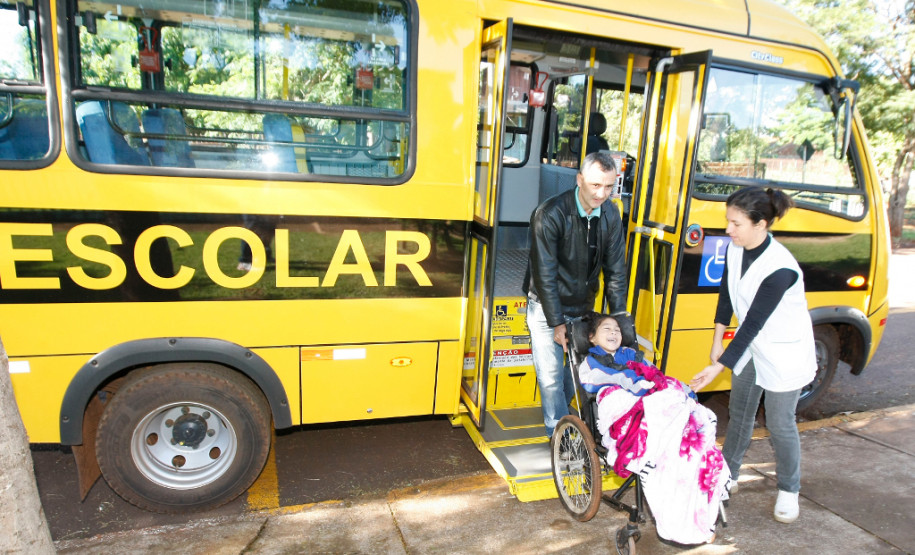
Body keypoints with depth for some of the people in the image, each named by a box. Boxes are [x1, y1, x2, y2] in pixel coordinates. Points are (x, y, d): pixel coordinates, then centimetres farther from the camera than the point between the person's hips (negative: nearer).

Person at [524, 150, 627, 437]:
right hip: (547, 306, -4)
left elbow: (615, 270, 0)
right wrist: (557, 323, -17)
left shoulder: (610, 214, -6)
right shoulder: (549, 214, -23)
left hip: (584, 306, 5)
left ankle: (561, 416, 38)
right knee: (552, 375, -1)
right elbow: (545, 275, -20)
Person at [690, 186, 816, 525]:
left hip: (785, 352, -7)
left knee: (779, 423, 5)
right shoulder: (735, 249, -10)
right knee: (739, 413, 17)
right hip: (751, 345, 7)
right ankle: (727, 475, 34)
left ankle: (789, 491, 29)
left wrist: (718, 367, -27)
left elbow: (752, 324, -30)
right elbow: (726, 294, 2)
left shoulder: (780, 270, -32)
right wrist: (717, 342, 3)